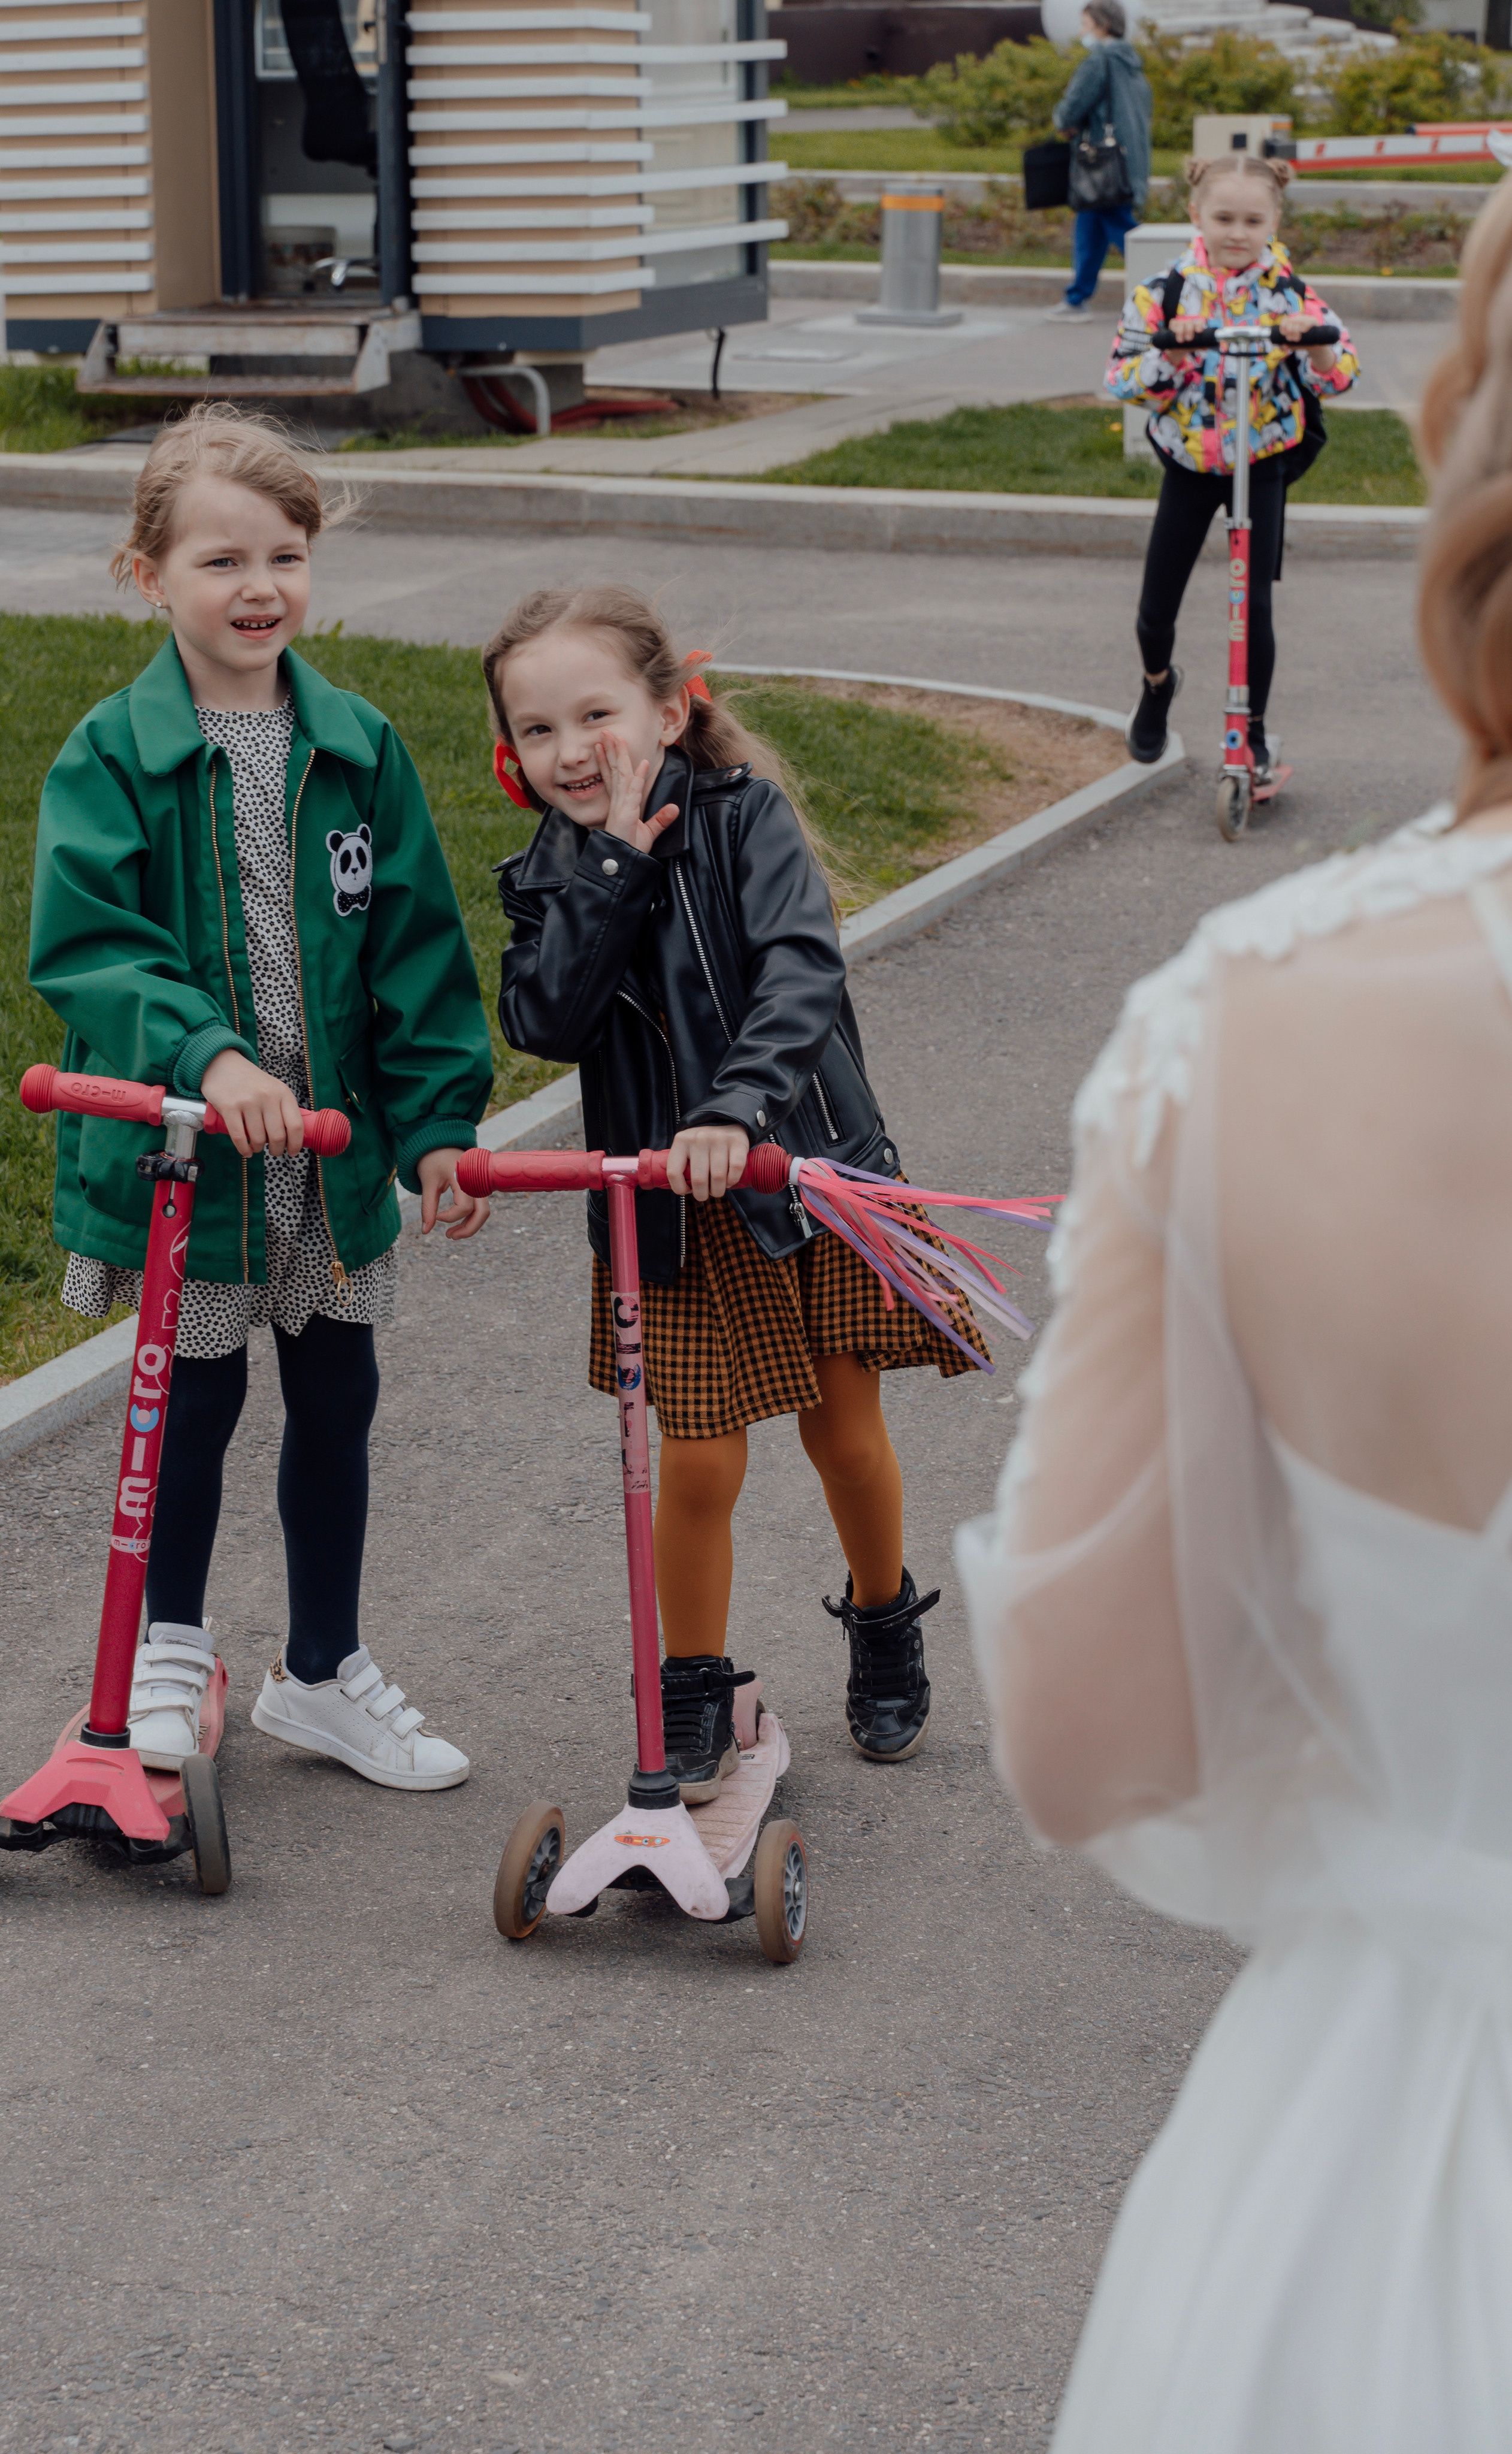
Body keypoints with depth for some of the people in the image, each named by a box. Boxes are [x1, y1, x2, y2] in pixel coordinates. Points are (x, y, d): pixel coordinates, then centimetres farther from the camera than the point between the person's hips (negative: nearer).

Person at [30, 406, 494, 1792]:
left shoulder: (358, 747, 0)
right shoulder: (113, 757, -10)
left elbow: (417, 948, 2)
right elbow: (85, 947, -17)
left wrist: (440, 1120, -3)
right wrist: (205, 1054, -32)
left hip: (334, 1146, 3)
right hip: (179, 1149, -3)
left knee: (336, 1401, 13)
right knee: (197, 1398, 12)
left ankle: (322, 1674, 31)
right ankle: (174, 1646, 36)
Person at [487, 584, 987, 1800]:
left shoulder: (743, 813, -12)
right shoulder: (551, 876, -1)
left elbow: (802, 970, -27)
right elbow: (543, 1021, -18)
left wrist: (738, 1107, -42)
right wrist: (611, 866, -22)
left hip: (810, 1170, -1)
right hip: (671, 1212, 2)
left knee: (846, 1433, 10)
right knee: (699, 1464, 0)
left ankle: (885, 1620, 38)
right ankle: (696, 1697, 19)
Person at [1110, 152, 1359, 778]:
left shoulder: (1288, 292, -9)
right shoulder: (1166, 291, -9)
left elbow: (1339, 376, -15)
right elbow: (1123, 378, -12)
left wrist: (1313, 341, -35)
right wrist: (1171, 355, -30)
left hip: (1262, 462, -1)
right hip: (1188, 462, 1)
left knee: (1254, 604, -6)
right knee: (1157, 607, 6)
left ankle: (1255, 731, 12)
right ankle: (1157, 684, 40)